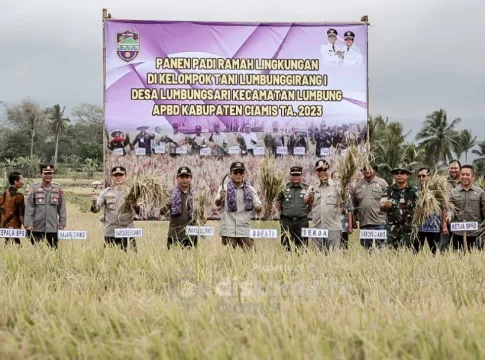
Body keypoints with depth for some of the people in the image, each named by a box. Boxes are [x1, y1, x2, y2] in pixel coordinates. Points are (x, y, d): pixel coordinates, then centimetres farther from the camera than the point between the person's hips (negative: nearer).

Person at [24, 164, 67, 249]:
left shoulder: (58, 189, 6)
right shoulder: (34, 188, 0)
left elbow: (62, 208, 9)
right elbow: (29, 208, 0)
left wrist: (62, 224, 5)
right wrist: (28, 225, -6)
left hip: (53, 228, 1)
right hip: (37, 228, -1)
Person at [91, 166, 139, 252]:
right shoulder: (106, 192, 7)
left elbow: (138, 210, -3)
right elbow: (96, 209, 0)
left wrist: (136, 205, -26)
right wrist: (93, 203, -22)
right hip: (110, 233, 1)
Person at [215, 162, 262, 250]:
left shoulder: (250, 190, 7)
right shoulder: (224, 188, 1)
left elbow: (258, 208, 3)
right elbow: (217, 204, -15)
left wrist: (258, 208, -22)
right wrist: (220, 198, -39)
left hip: (245, 231, 2)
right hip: (228, 231, -2)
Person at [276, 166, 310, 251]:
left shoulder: (306, 189, 4)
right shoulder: (285, 188, 5)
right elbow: (278, 201, 18)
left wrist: (306, 212, 7)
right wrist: (281, 212, 10)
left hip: (302, 221, 0)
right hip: (287, 222, 1)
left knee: (302, 247, 1)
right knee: (287, 246, 4)